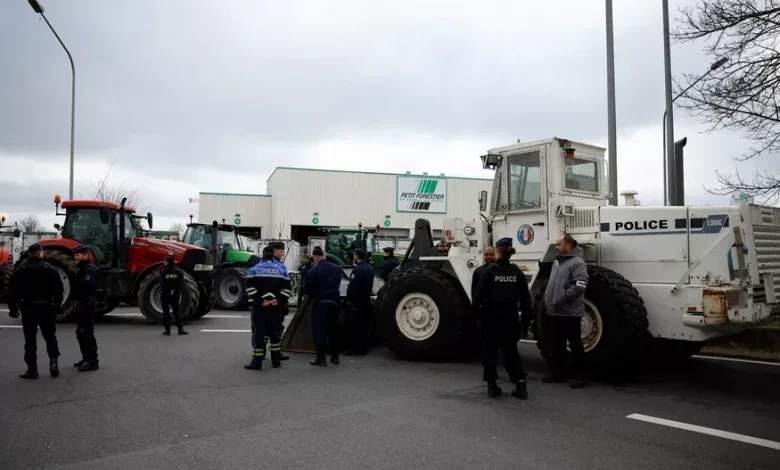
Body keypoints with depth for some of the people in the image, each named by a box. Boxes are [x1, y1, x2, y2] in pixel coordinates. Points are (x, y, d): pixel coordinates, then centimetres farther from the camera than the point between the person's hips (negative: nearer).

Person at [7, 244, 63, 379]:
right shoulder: (49, 268, -3)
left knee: (30, 339, 5)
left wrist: (13, 308, 9)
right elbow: (58, 288, -5)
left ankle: (32, 369, 5)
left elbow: (13, 290, 0)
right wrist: (57, 305, 5)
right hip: (46, 306, 0)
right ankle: (53, 362, 0)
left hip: (28, 307, 0)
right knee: (50, 335, 13)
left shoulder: (21, 270, 1)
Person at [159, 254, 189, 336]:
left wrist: (168, 291, -9)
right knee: (176, 311, 10)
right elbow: (181, 284, -8)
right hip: (175, 295, 3)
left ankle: (167, 330, 5)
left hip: (165, 295, -3)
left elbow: (162, 284, -16)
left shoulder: (162, 272, -9)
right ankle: (180, 328, 0)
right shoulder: (179, 272, -1)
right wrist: (175, 291, -9)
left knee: (166, 312, 5)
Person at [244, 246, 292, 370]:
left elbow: (250, 288, -13)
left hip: (259, 307, -3)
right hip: (275, 307, 3)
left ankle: (257, 362, -1)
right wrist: (280, 301, -3)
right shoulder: (281, 270, 6)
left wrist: (259, 301, -12)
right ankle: (276, 360, 20)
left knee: (258, 332, -1)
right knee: (274, 331, 15)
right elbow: (287, 288, -1)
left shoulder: (254, 269, -2)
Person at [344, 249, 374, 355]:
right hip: (366, 300, 9)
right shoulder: (370, 268, 10)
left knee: (352, 326, -1)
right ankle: (363, 348, 18)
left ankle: (354, 349, 0)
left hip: (356, 301, -9)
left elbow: (352, 286, -22)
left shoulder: (357, 269, -19)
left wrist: (348, 297, -8)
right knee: (364, 325, 13)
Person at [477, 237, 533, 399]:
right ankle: (521, 386, 8)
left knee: (490, 351, 10)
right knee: (511, 351, 14)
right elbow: (525, 299, 2)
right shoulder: (517, 272, 1)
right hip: (510, 317, 3)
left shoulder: (489, 271, -9)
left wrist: (479, 315, -2)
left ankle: (492, 386, 13)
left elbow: (481, 296, -12)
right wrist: (526, 320, 9)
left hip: (491, 317, -3)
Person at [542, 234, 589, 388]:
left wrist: (562, 299, -21)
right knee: (555, 344, 15)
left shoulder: (577, 262, -13)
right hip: (554, 312, 9)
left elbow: (580, 286, -24)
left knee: (575, 344, 0)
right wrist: (548, 300, 15)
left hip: (569, 312, -9)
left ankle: (581, 376, 9)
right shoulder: (557, 261, 16)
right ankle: (559, 373, 26)